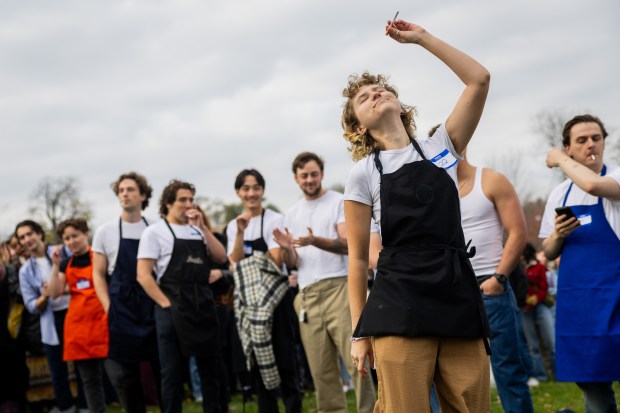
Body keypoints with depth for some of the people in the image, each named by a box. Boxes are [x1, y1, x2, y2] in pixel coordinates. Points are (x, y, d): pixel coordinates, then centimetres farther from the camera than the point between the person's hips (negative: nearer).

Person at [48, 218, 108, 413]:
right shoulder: (66, 263, 13)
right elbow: (55, 293, 5)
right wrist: (56, 265, -4)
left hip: (102, 319, -5)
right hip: (77, 323, 5)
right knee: (89, 378, 9)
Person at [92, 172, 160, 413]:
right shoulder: (105, 232, 3)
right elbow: (98, 275, 4)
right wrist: (109, 310, -5)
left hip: (154, 308, 0)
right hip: (121, 312, 0)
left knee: (164, 369, 3)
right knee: (124, 374, 4)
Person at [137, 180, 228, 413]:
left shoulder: (197, 231, 15)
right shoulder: (155, 232, -1)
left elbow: (221, 257, 5)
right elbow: (143, 275, -7)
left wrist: (202, 228, -2)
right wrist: (167, 305, -13)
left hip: (205, 306, 5)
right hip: (173, 310, -5)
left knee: (210, 370, 10)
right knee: (173, 373, 2)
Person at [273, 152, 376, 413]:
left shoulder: (339, 202, 3)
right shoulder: (292, 214, 18)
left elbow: (347, 244, -10)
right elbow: (293, 263, 15)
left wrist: (315, 241, -26)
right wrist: (287, 250, -8)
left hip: (338, 287, -5)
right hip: (307, 296, 5)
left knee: (354, 360, -9)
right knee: (320, 370, 3)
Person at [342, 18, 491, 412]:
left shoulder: (440, 149, 12)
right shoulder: (363, 174, 4)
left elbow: (479, 79, 5)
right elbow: (358, 257, 4)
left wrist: (422, 37, 8)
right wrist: (359, 331, 0)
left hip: (460, 295, 3)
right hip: (400, 305, -3)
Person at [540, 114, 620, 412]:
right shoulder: (559, 194, 12)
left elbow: (593, 184, -28)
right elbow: (549, 253, 16)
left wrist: (560, 160, -10)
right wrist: (557, 235, -7)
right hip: (574, 298, 5)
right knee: (591, 384, 10)